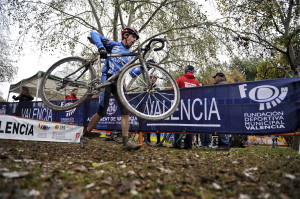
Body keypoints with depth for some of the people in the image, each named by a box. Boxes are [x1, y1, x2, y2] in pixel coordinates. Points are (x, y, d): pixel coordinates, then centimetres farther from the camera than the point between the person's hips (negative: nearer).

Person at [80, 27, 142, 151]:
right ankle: (85, 136, 13)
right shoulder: (114, 44, 9)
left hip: (119, 82, 5)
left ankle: (126, 142, -5)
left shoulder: (130, 55, 22)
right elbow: (94, 34, 4)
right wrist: (101, 47, -14)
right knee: (102, 112, -7)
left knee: (125, 111, -7)